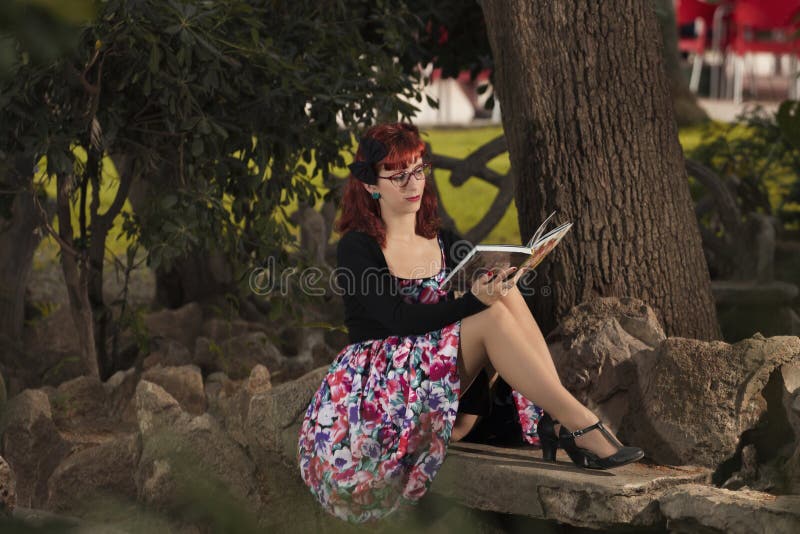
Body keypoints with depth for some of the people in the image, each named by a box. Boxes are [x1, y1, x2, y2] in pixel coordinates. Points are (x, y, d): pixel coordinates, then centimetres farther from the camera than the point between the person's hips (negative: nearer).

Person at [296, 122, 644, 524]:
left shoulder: (444, 243, 14)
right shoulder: (356, 249, -7)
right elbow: (400, 320, -19)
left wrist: (495, 286, -16)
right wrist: (474, 300, -30)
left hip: (439, 379, 6)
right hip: (380, 386, -6)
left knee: (504, 296, -19)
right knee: (494, 316, -27)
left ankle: (557, 424, -28)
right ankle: (584, 428, -33)